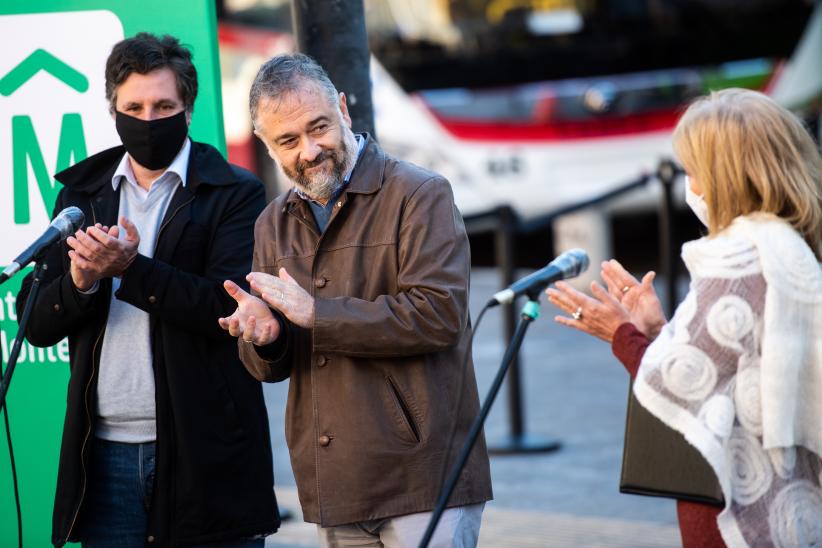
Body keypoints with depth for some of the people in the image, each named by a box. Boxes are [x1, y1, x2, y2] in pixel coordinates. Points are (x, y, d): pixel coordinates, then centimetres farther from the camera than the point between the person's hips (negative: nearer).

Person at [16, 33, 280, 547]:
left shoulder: (235, 193, 0)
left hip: (204, 448, -3)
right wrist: (80, 281, -11)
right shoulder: (82, 193, 13)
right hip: (107, 452, 4)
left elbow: (232, 308, -13)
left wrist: (131, 268, -21)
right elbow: (38, 324, 10)